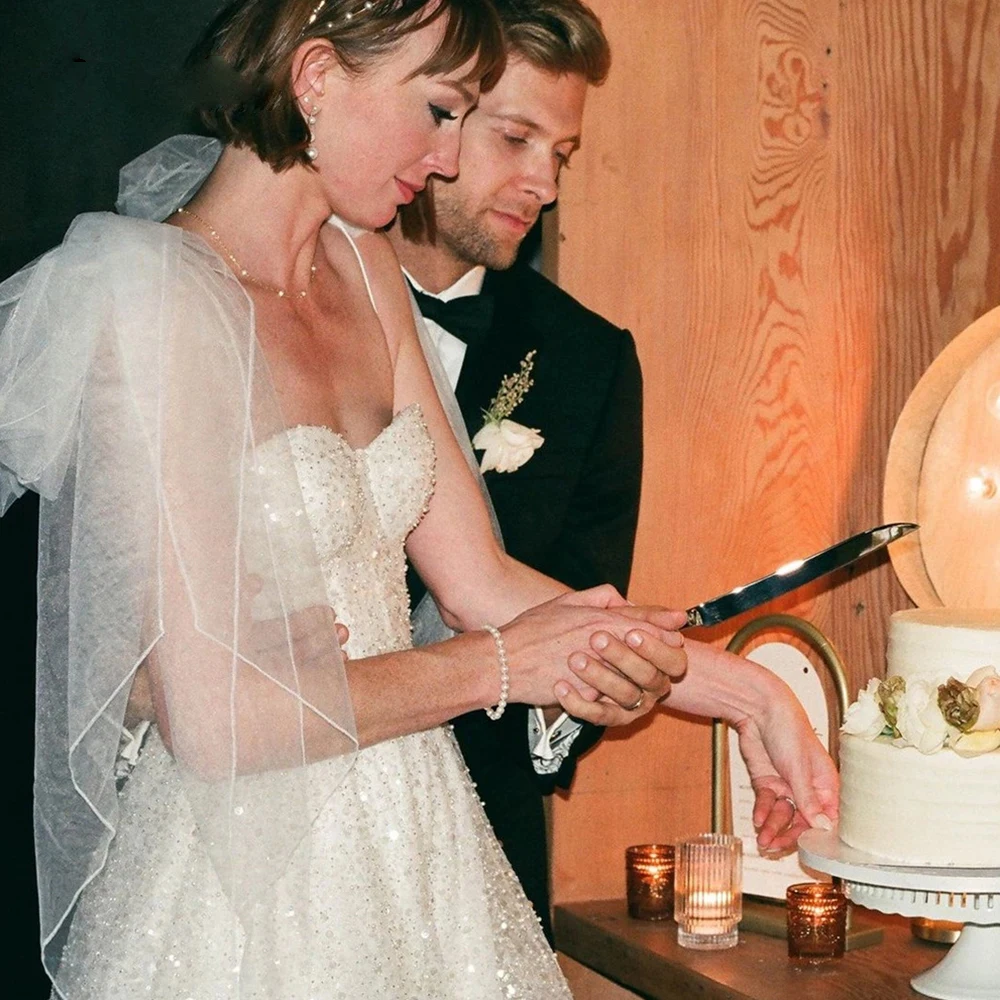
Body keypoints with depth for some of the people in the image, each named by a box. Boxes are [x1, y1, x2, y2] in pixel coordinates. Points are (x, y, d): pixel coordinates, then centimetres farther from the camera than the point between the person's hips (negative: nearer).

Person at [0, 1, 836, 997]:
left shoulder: (360, 270, 5)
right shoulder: (154, 295, -19)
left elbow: (478, 579, 6)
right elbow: (211, 716, -22)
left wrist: (748, 692, 2)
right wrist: (501, 665, -12)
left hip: (409, 856, 7)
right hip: (243, 886, -7)